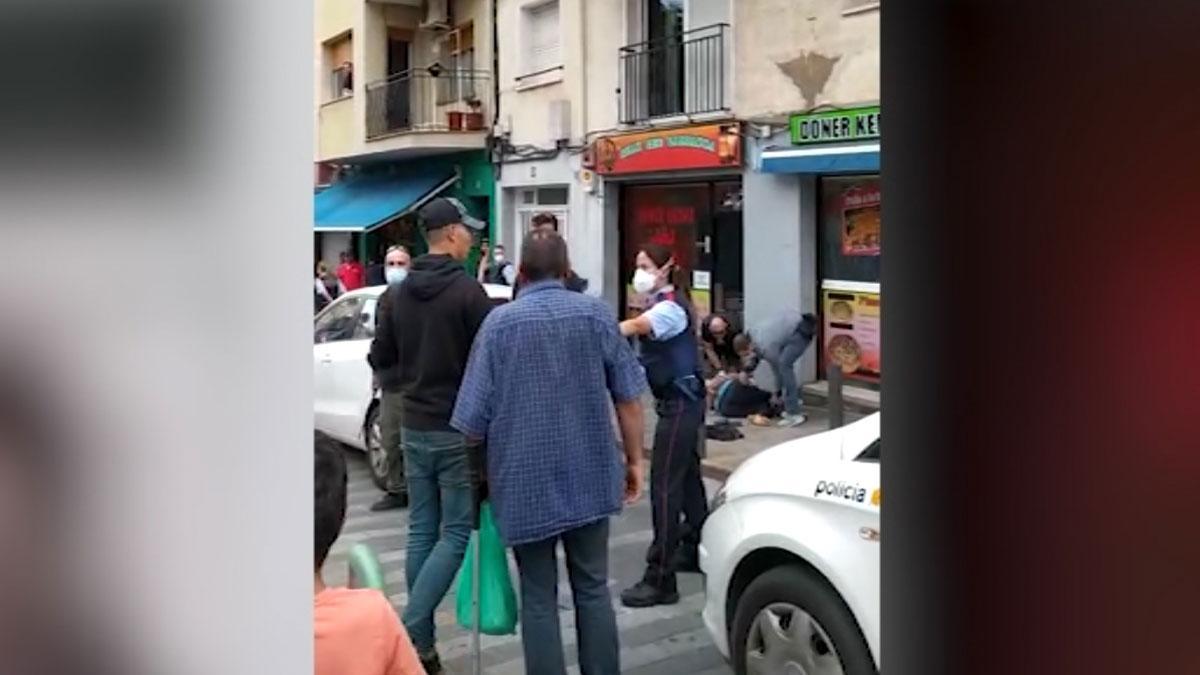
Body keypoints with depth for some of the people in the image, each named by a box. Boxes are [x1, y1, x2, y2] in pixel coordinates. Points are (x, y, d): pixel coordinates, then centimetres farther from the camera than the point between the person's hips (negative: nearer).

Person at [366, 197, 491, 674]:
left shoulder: (397, 293, 5)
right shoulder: (468, 291, -14)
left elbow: (379, 358, 11)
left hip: (413, 427, 6)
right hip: (458, 428, -6)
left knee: (421, 529, 11)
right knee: (455, 532, 1)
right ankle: (410, 631, -9)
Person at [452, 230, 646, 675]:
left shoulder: (499, 322, -6)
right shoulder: (597, 314, 0)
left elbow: (474, 415, -5)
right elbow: (627, 395, 1)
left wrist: (482, 468, 13)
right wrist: (633, 458, 12)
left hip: (526, 483, -2)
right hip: (590, 477, 2)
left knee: (538, 598, 8)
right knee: (593, 589, 14)